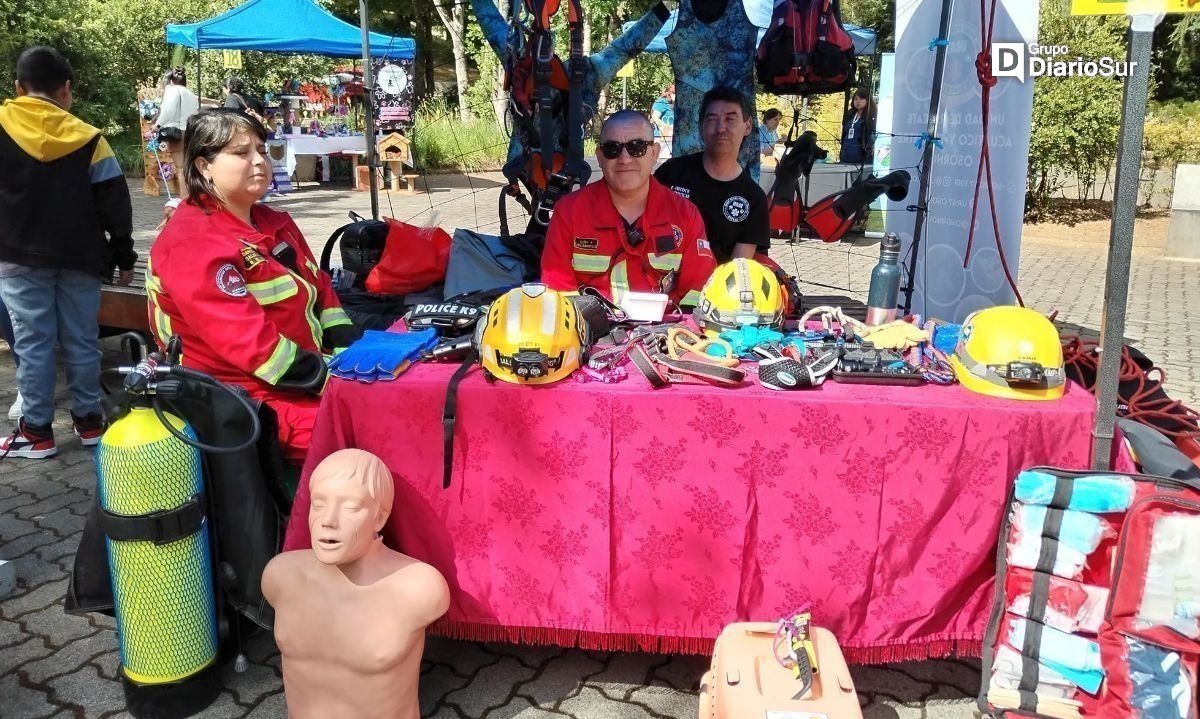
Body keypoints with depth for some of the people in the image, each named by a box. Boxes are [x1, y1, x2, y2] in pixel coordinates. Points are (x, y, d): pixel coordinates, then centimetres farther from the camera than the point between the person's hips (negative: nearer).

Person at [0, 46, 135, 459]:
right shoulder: (88, 138, -3)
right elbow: (114, 204, -3)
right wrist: (124, 256, 4)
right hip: (80, 258, 1)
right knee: (81, 339, 9)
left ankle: (37, 432, 8)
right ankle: (88, 421, 17)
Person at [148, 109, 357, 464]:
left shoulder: (274, 223, 15)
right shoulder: (192, 242, -14)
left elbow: (320, 288, 14)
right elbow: (246, 338, -23)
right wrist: (329, 380, -22)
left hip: (309, 378, 9)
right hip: (246, 399, -9)